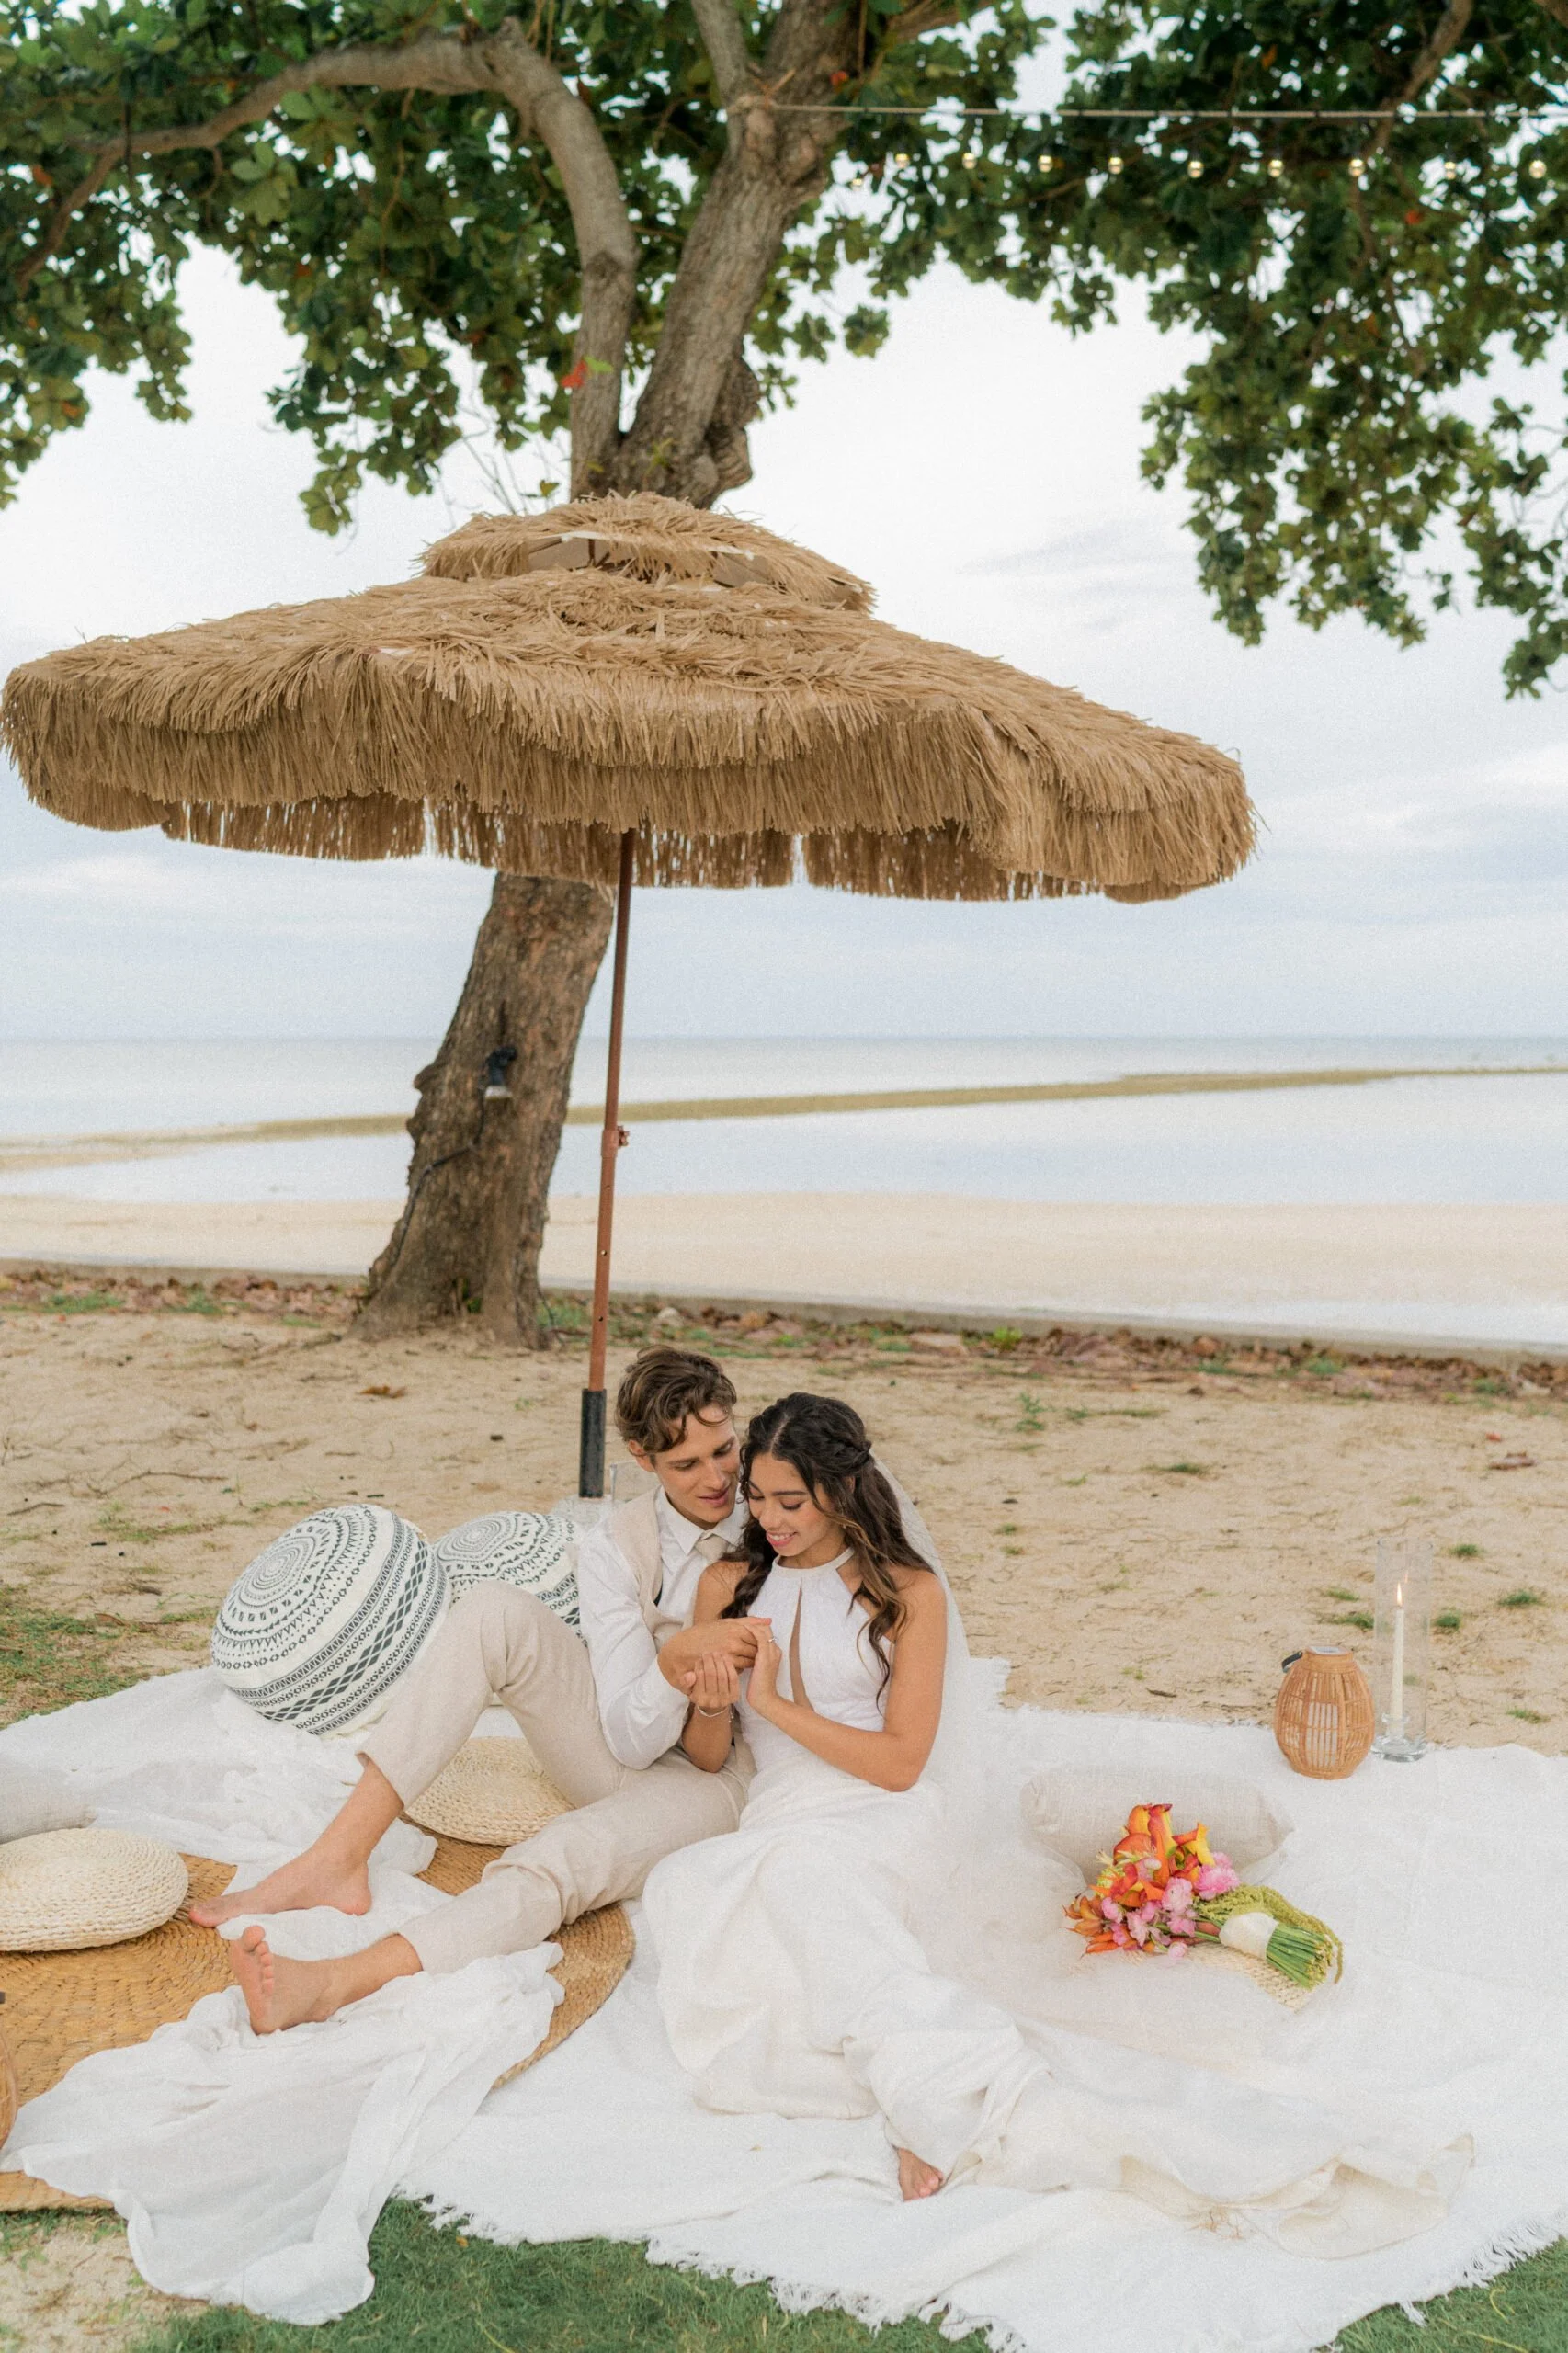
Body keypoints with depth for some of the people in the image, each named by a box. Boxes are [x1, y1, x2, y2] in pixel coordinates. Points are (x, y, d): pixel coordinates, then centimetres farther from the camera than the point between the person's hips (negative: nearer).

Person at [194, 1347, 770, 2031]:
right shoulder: (614, 1548, -4)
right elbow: (632, 1736, -11)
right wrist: (677, 1660, -33)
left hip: (718, 1777, -2)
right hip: (626, 1753, 3)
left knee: (559, 1859, -36)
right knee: (494, 1612, -24)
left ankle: (333, 1984, -49)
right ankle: (335, 1863, -27)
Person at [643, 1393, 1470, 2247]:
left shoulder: (907, 1590, 4)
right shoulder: (729, 1585, 17)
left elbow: (900, 1761, -2)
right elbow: (707, 1758, 16)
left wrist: (774, 1703, -8)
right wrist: (710, 1704, -7)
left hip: (880, 1818, -3)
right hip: (778, 1819, 3)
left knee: (801, 1869, -39)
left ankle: (958, 2108, -49)